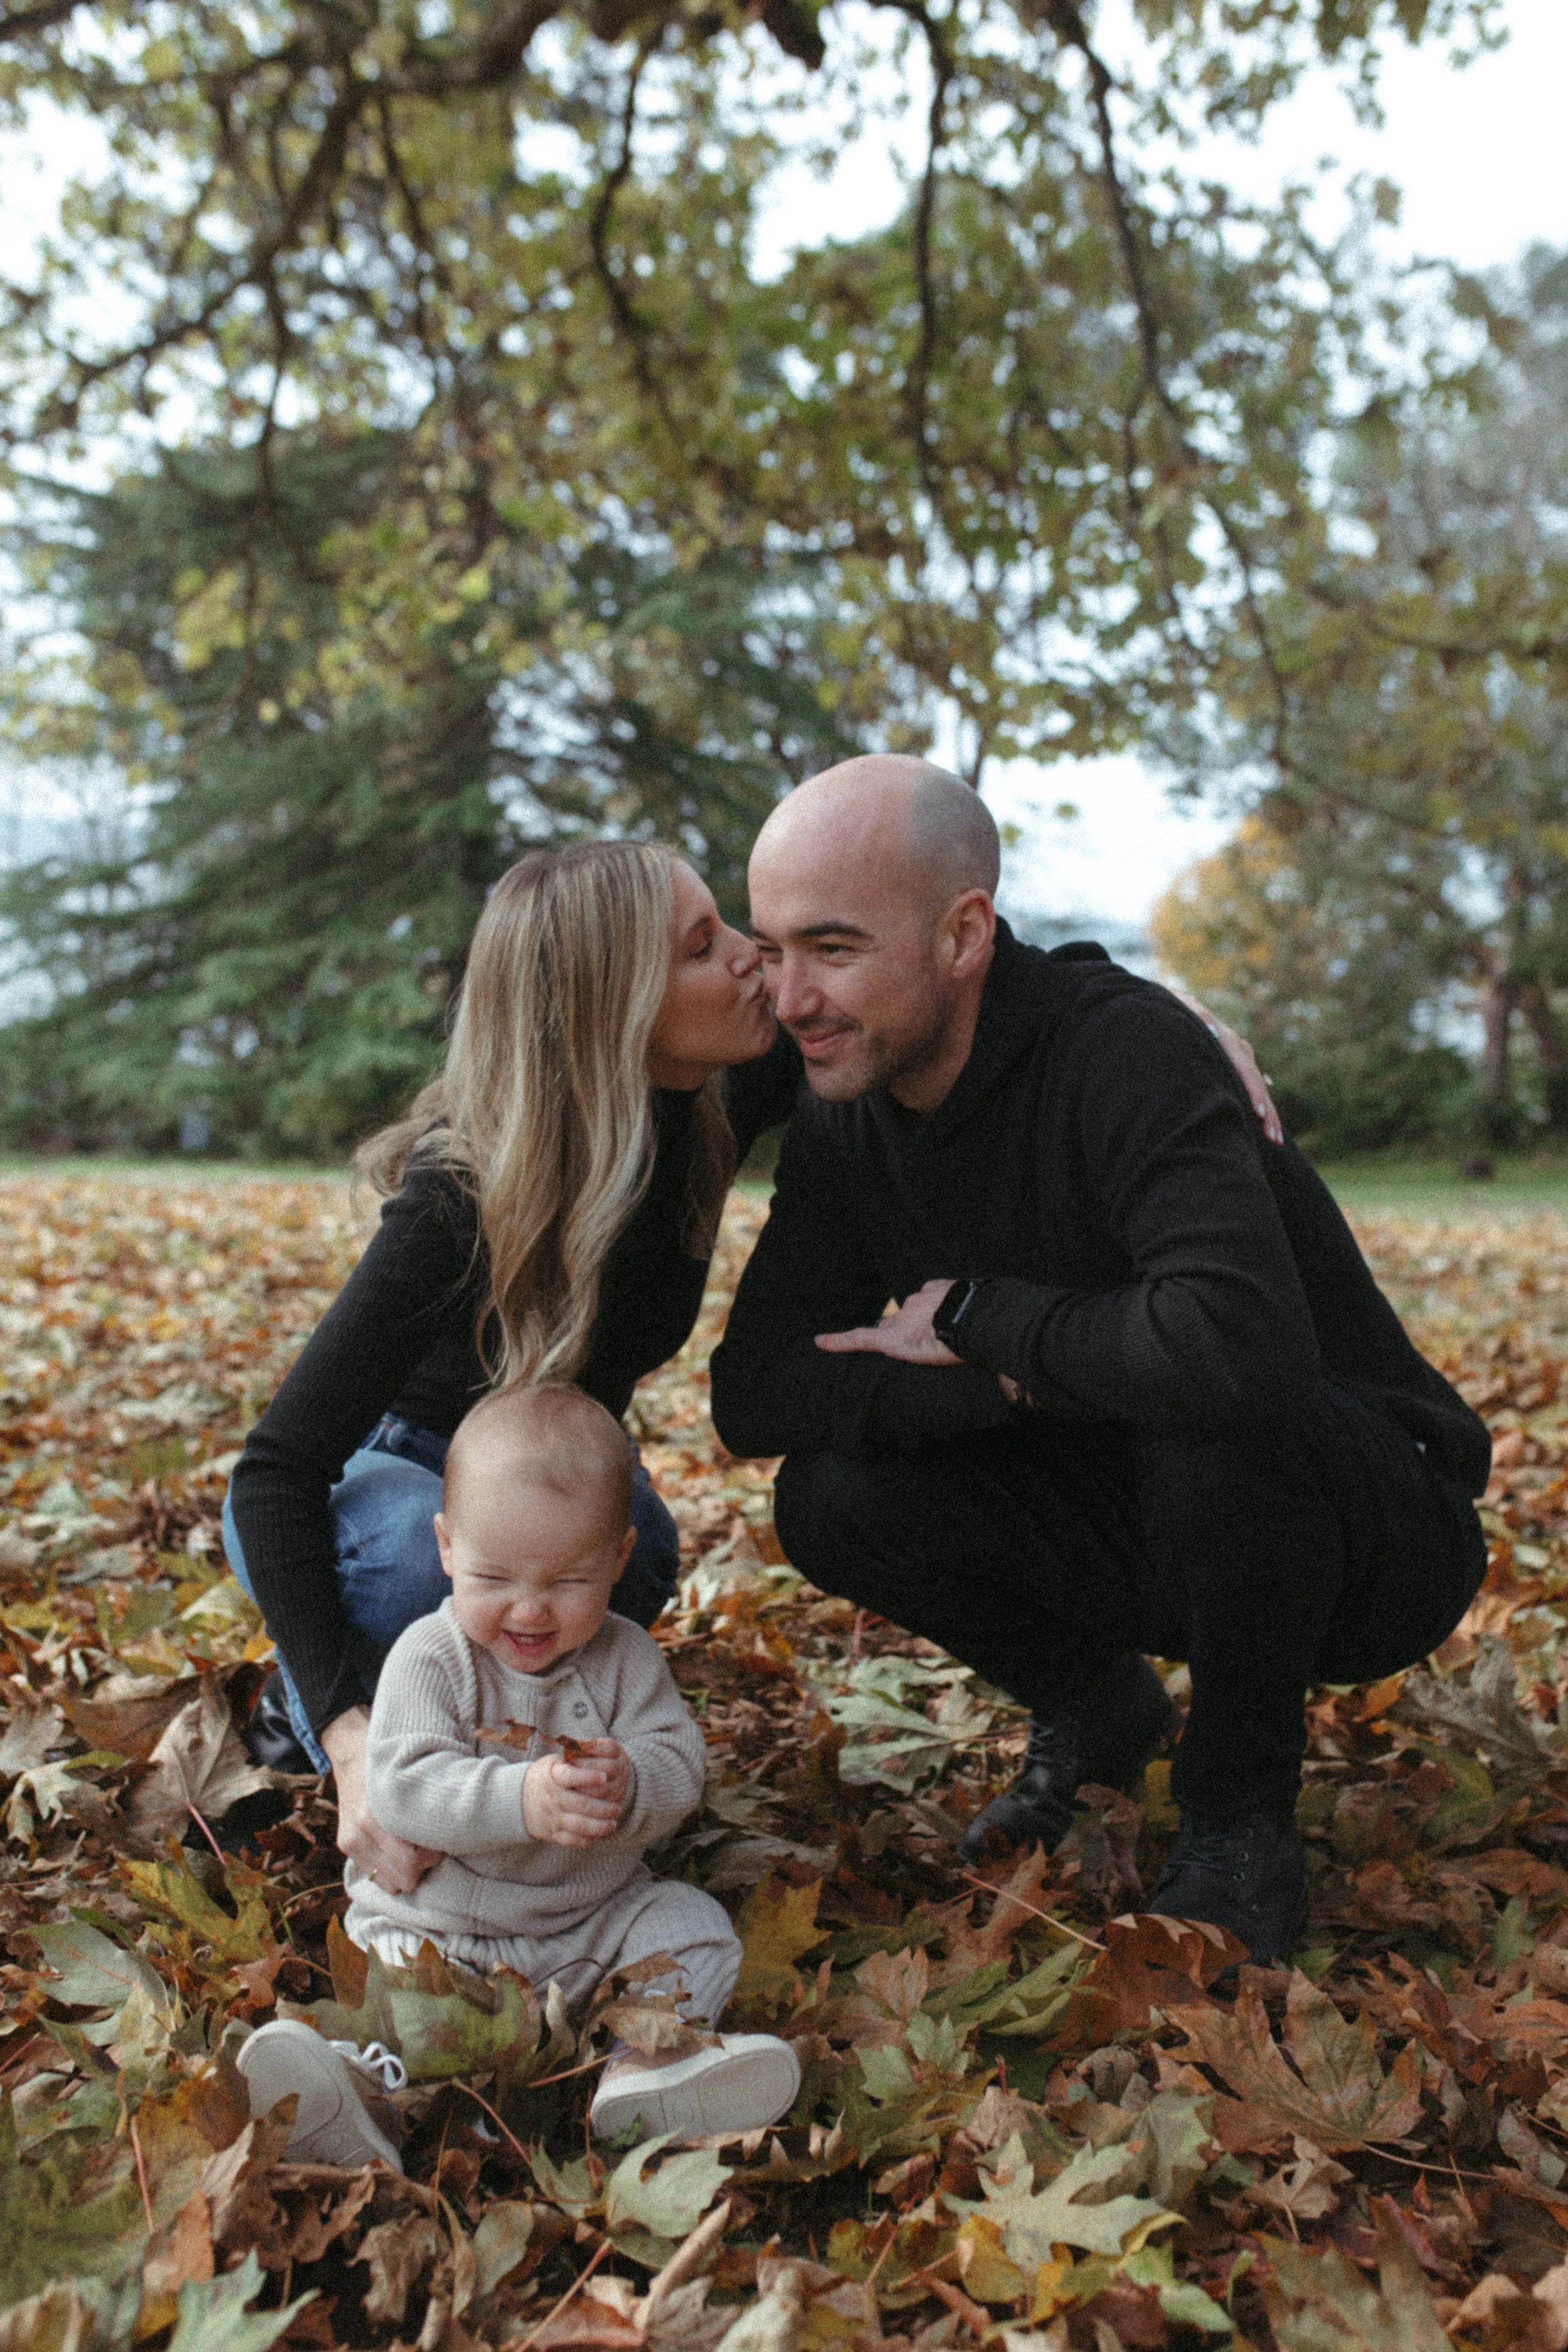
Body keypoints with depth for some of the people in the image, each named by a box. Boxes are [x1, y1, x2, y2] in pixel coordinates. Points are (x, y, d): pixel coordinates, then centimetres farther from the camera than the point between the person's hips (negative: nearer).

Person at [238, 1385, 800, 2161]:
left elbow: (678, 1770, -9)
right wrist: (521, 1799, -39)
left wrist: (627, 1785, -34)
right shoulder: (429, 1658, -12)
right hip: (437, 1920, -2)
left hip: (594, 1916, 3)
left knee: (696, 1925, -14)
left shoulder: (627, 1658, -3)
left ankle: (644, 2070, -28)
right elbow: (402, 1786, -23)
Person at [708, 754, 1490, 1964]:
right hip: (1126, 1519, 5)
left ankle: (1241, 1821, -9)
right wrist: (1013, 1378, -26)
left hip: (1377, 1526, -5)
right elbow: (755, 1395, -12)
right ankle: (1093, 1708, 13)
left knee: (1208, 1414, -37)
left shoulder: (1124, 1049, -28)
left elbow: (1240, 1351, -45)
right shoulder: (845, 1129, -6)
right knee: (830, 1498, -15)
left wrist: (980, 1315, -27)